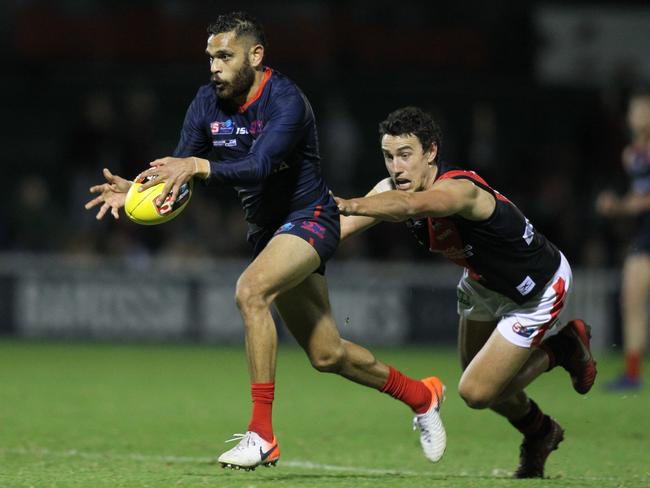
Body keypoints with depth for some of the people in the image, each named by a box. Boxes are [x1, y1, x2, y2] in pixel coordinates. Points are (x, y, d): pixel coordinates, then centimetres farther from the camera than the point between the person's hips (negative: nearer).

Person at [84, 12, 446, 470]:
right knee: (327, 355, 12)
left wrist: (198, 166, -50)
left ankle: (262, 435, -31)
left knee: (251, 290, -33)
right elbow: (179, 171, -3)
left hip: (309, 218, -8)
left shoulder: (286, 101, -23)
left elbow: (260, 166, -37)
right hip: (266, 227, 8)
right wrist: (133, 188, -23)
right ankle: (421, 395, 38)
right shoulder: (208, 103, -2)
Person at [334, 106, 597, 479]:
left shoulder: (460, 189, -39)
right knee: (477, 378, 17)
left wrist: (350, 205, -77)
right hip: (482, 280, 8)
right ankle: (540, 433, 44)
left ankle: (565, 347, 15)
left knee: (477, 393, -8)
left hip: (536, 289, -8)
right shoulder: (394, 189, -15)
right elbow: (339, 228, -25)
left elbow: (410, 206, -62)